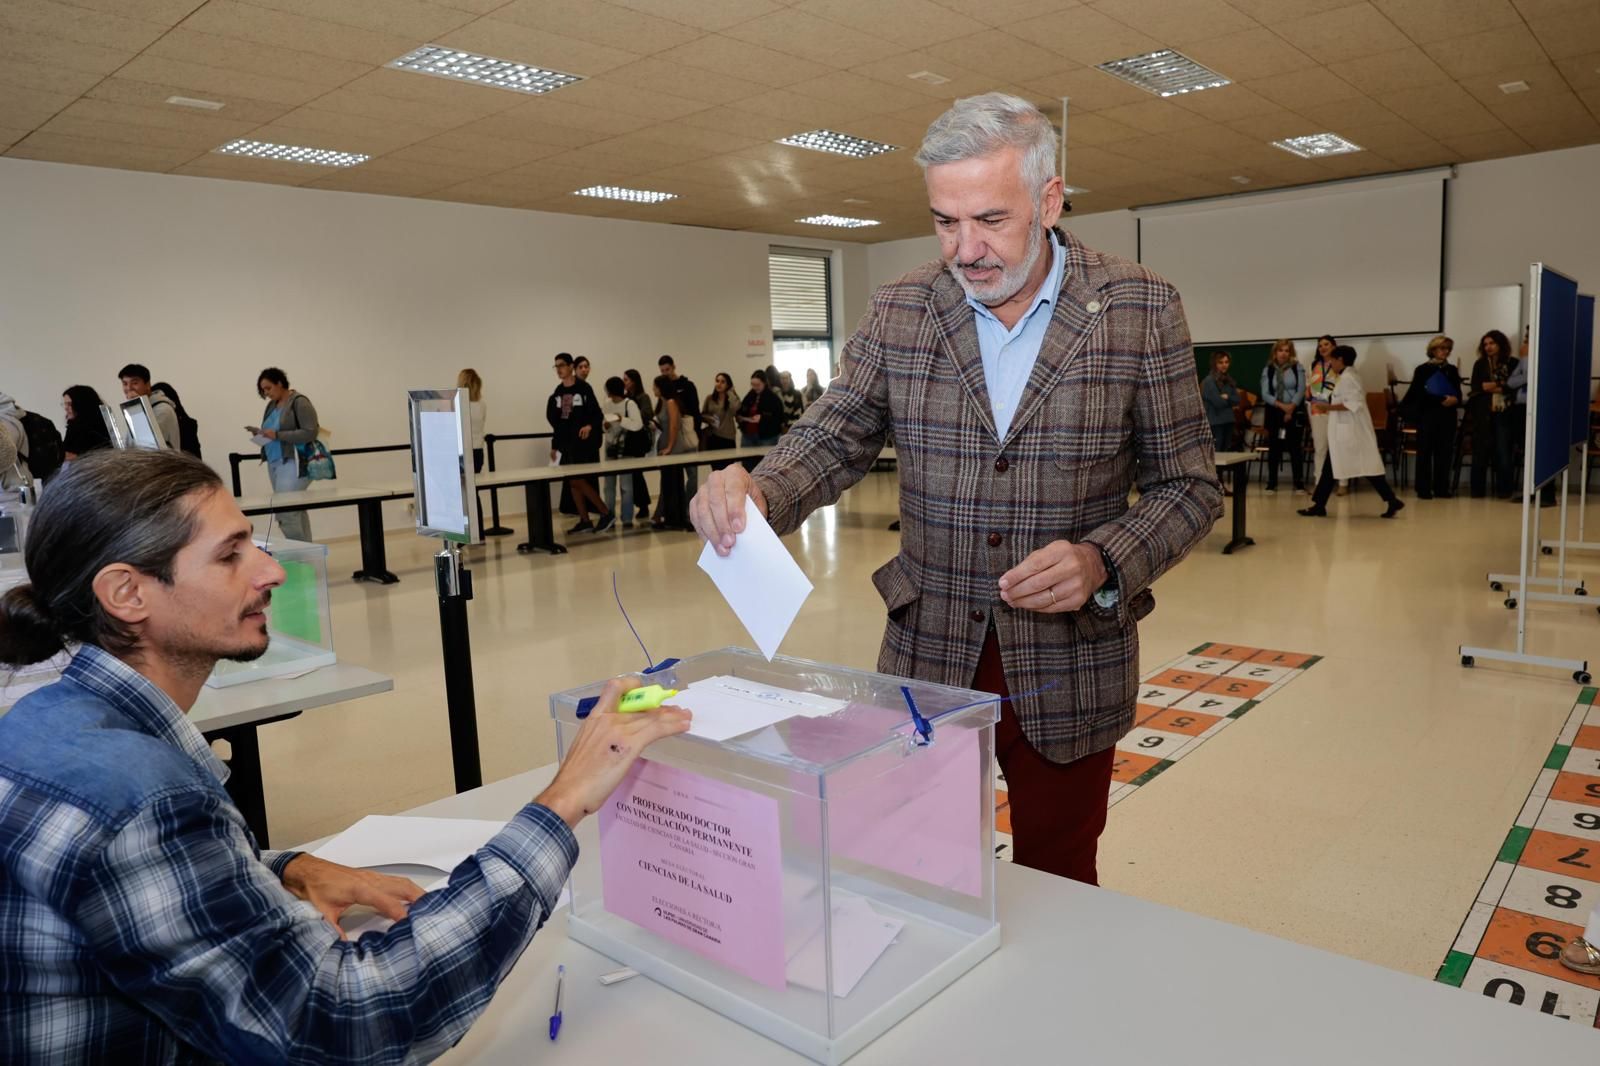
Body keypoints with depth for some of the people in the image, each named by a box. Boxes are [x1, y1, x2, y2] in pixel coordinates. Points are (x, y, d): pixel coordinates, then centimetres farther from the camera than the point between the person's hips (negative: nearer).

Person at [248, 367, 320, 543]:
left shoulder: (299, 402, -7)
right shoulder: (272, 405, 16)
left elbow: (310, 433, -16)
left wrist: (277, 435, -19)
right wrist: (260, 432, 1)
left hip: (293, 463, -8)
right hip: (274, 463, 8)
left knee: (285, 512, -15)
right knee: (296, 511, 6)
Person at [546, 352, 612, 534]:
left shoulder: (583, 388, -8)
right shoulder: (558, 392, 10)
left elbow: (597, 414, -12)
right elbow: (555, 420, 14)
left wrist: (590, 426, -32)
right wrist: (555, 445, 14)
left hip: (584, 441, -7)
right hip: (566, 442, 7)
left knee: (578, 480, -12)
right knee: (572, 482, 7)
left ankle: (606, 513, -1)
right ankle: (584, 521, 14)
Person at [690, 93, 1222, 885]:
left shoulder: (1141, 310, -6)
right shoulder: (898, 312, -1)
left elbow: (1188, 487, -3)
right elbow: (830, 440, 0)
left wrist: (1102, 562, -22)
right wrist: (755, 495, -22)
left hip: (1069, 669, -1)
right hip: (926, 658, 2)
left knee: (1057, 887, 17)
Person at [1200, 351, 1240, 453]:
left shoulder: (1229, 381, 13)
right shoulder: (1209, 381, -10)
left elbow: (1237, 400, 6)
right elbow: (1218, 402, -16)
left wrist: (1227, 397, -12)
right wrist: (1230, 401, 0)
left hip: (1228, 421, 7)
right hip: (1215, 422, -7)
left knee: (1225, 452, 10)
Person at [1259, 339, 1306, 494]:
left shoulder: (1297, 368, 2)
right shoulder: (1268, 370, 4)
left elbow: (1301, 390, -5)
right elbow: (1265, 394, -2)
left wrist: (1291, 408, -15)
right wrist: (1281, 405, -14)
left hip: (1295, 412, -1)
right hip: (1274, 413, 1)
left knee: (1296, 447, -1)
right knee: (1274, 448, 2)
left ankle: (1299, 483, 3)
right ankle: (1272, 483, 8)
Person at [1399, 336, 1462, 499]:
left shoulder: (1452, 370, 12)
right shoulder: (1422, 370, 0)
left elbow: (1458, 394, 10)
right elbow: (1416, 394, -3)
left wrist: (1455, 400, -10)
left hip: (1448, 415, 4)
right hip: (1427, 415, -3)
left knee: (1445, 452, 3)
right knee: (1425, 452, -2)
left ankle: (1442, 488, 10)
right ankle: (1423, 489, 1)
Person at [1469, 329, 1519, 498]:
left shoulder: (1513, 363, 3)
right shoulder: (1480, 364, 9)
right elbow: (1475, 388, 3)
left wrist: (1499, 388, -12)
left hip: (1504, 413, -1)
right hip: (1483, 414, 1)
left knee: (1503, 452, 0)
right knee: (1481, 451, 2)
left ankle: (1503, 490, 7)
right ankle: (1478, 490, 7)